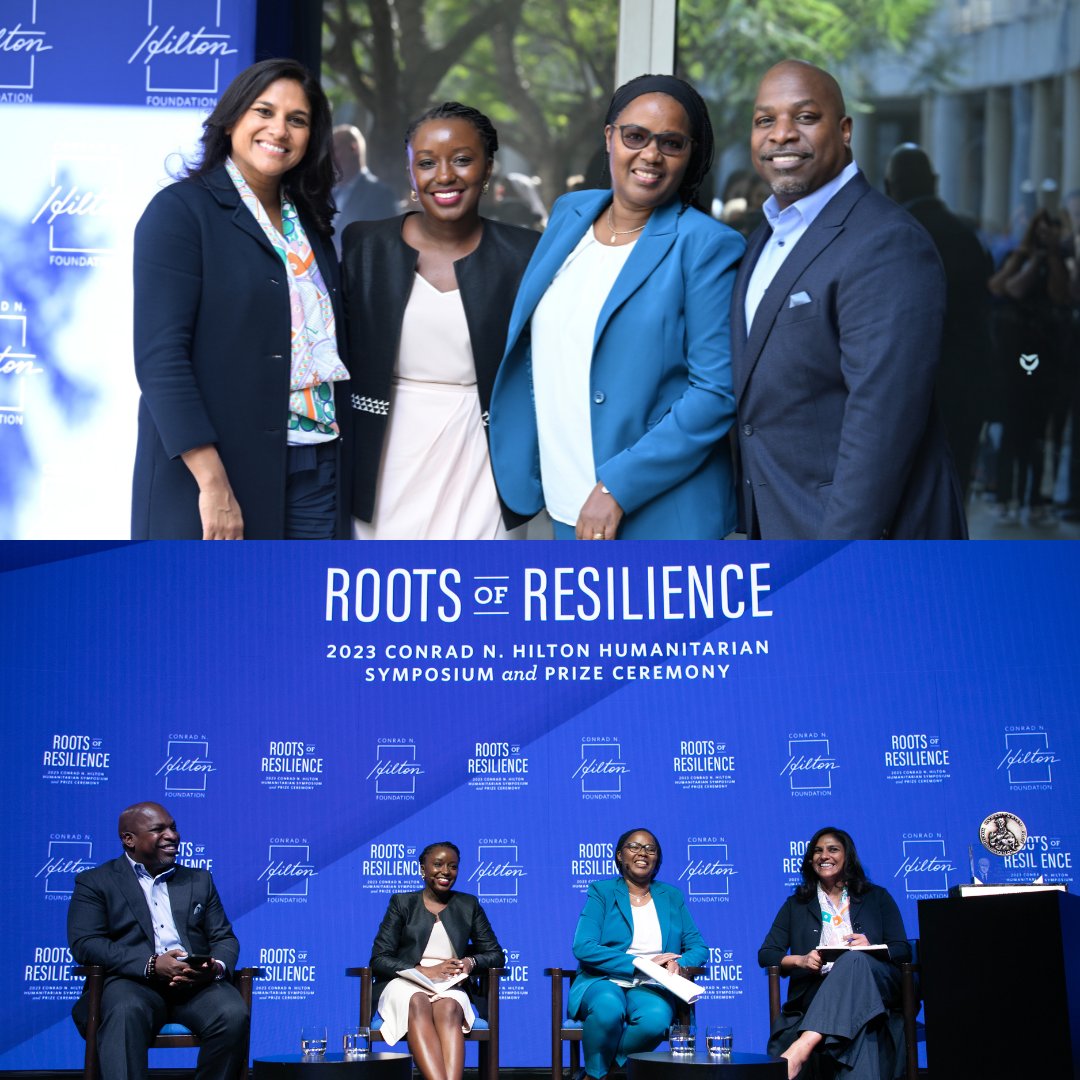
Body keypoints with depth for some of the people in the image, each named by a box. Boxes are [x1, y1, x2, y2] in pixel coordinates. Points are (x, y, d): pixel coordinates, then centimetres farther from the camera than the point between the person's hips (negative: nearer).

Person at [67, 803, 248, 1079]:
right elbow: (84, 944, -2)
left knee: (233, 1014, -30)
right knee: (127, 1013, -39)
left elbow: (224, 938, 20)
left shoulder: (199, 880, 26)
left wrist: (217, 967, -7)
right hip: (133, 983, -3)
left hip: (197, 983, 3)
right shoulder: (95, 882, 12)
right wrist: (151, 965, -16)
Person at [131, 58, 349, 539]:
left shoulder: (311, 224, 15)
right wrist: (212, 483, -20)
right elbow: (159, 355, -13)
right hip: (213, 468, -6)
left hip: (314, 473, 6)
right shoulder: (180, 210, -4)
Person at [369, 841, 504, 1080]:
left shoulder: (468, 905, 20)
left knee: (448, 1008, -37)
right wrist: (425, 971, -12)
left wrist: (471, 962, -6)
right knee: (418, 1004, -38)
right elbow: (379, 960, 4)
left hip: (451, 988, 1)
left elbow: (496, 955, 19)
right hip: (405, 985, -1)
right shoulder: (402, 903, 14)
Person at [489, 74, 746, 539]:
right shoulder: (569, 213, 9)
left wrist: (618, 487, -19)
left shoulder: (705, 246, -10)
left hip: (659, 514, -6)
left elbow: (717, 390, -15)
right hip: (567, 507, 6)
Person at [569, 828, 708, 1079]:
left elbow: (698, 948, 13)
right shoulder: (602, 892, 5)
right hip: (603, 982, -2)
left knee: (656, 1018, -35)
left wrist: (678, 964, -12)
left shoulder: (672, 897, 16)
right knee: (608, 1007, -39)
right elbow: (583, 948, -8)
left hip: (650, 988, 2)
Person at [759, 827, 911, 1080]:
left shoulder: (876, 898, 20)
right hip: (818, 991, 1)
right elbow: (766, 954, 14)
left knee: (855, 959, -38)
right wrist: (801, 960, -9)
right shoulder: (796, 905, 22)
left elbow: (903, 951, 11)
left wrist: (871, 948, -12)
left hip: (877, 985, -1)